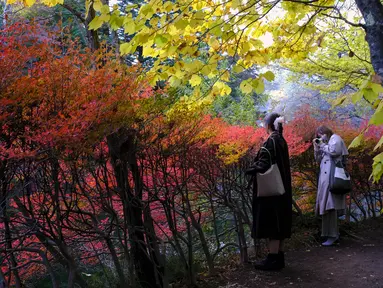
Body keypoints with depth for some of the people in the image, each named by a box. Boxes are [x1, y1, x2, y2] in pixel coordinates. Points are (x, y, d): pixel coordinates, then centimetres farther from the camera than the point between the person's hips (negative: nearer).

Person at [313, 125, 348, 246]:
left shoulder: (335, 138, 1)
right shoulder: (326, 144, 25)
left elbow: (334, 151, -18)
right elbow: (319, 160, 21)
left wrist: (322, 145, -4)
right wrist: (317, 147, 10)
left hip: (332, 177, -9)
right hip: (326, 178, 9)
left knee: (330, 205, -14)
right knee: (328, 205, 6)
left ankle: (333, 235, -15)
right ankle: (334, 234, 9)